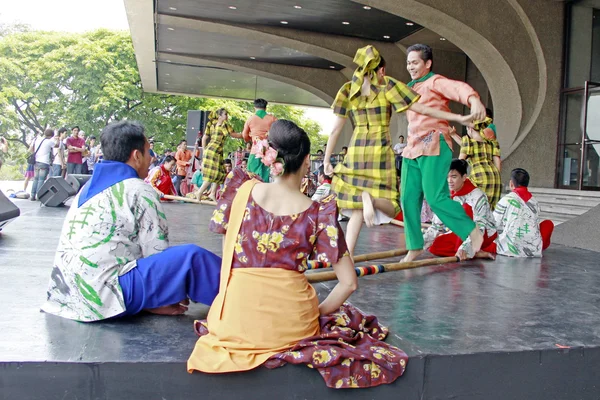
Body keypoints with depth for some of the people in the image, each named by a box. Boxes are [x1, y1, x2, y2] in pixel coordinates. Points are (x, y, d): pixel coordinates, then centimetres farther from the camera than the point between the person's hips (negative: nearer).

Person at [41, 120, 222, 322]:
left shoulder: (92, 185, 15)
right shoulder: (138, 190, -8)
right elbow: (158, 253, -8)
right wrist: (174, 290, 10)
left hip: (70, 290, 9)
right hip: (104, 295, -9)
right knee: (192, 256, -13)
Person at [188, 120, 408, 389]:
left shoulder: (243, 190, -4)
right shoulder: (318, 213, -7)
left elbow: (218, 227, 16)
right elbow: (349, 282, -5)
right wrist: (316, 313, 9)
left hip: (236, 319, 3)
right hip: (291, 323, -3)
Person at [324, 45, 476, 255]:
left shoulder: (348, 89, 9)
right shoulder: (387, 85, 1)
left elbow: (336, 129, 6)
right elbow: (422, 109, -2)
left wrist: (327, 160, 12)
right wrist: (458, 118, 4)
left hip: (356, 151, 3)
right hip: (381, 151, -3)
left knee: (357, 210, 8)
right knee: (390, 208, 8)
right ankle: (371, 198, -26)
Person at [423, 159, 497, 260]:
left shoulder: (477, 196, -25)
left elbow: (479, 228, -32)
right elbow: (436, 225, -4)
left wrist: (464, 248, -46)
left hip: (485, 234, -6)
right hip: (463, 234, 6)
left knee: (466, 207, -32)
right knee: (434, 246, -19)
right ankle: (476, 253, -20)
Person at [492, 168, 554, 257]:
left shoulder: (506, 200, -9)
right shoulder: (535, 202, 4)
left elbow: (495, 226, -4)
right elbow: (535, 226, 12)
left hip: (508, 251, -2)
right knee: (548, 224, 25)